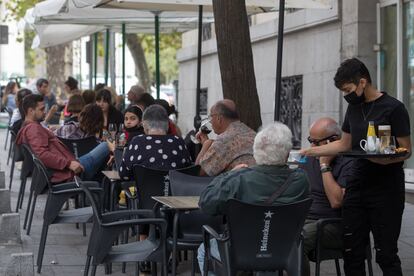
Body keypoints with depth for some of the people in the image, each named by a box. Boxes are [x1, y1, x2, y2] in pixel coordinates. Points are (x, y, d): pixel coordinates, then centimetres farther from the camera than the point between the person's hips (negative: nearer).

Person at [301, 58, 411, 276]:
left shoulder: (393, 108, -8)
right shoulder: (354, 108, 13)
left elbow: (406, 150, -8)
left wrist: (386, 159, -27)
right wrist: (311, 151, 15)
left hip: (386, 190, -6)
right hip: (357, 187, 6)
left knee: (386, 254, -4)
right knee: (352, 252, 6)